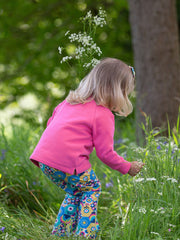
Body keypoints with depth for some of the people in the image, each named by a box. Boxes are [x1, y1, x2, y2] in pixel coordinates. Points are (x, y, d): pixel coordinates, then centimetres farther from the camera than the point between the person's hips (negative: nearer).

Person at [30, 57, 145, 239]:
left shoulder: (70, 101, 19)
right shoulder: (103, 115, -4)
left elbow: (51, 122, 28)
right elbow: (105, 153, -3)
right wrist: (127, 168, 11)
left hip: (44, 157, 8)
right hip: (68, 162, -7)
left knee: (76, 192, 24)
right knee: (91, 188, 13)